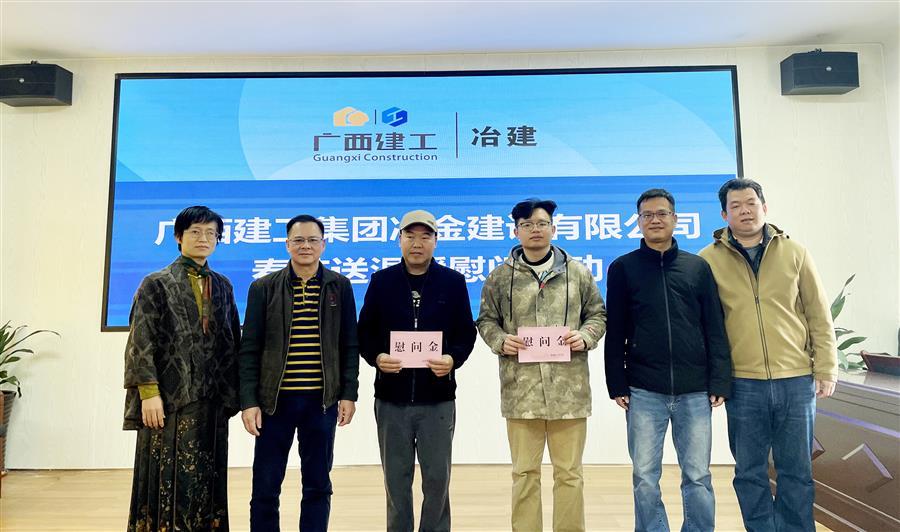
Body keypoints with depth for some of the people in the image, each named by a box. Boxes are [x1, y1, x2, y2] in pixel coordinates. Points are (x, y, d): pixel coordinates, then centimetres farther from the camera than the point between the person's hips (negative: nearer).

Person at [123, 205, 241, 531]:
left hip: (211, 401, 4)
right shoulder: (156, 284, 1)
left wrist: (231, 393, 7)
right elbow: (140, 342, -5)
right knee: (168, 479, 1)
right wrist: (149, 392, -13)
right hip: (170, 397, -4)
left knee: (206, 480, 8)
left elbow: (233, 341, 12)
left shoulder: (222, 286, 13)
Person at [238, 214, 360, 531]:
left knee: (318, 486, 11)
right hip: (274, 400, 0)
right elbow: (249, 349, 0)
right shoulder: (263, 288, 1)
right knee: (265, 488, 8)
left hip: (322, 401, 1)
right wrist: (249, 401, -5)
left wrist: (349, 394, -1)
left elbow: (350, 345, 5)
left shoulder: (339, 286, 3)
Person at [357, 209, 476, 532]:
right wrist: (376, 357, -14)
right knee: (396, 480, 12)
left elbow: (467, 333, 3)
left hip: (438, 399, -1)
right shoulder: (381, 281, 5)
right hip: (391, 399, 1)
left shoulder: (453, 282, 3)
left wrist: (453, 359, -16)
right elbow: (364, 332, 5)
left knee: (437, 479, 7)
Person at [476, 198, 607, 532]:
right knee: (524, 473, 11)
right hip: (521, 389, 0)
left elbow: (598, 314, 12)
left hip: (568, 390, 0)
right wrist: (500, 340, -9)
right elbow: (486, 320, 11)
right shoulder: (500, 276, 5)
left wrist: (585, 336, -7)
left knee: (569, 473, 11)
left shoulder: (577, 272, 6)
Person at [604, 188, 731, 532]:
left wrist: (719, 381, -1)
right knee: (645, 479, 5)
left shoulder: (698, 267, 9)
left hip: (694, 391, 1)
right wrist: (617, 384, -3)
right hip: (644, 391, -1)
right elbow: (615, 333, 3)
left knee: (697, 477, 8)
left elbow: (715, 329, 7)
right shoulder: (623, 268, 5)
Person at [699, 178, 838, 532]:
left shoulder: (793, 253, 4)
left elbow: (819, 315, 6)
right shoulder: (709, 259, -1)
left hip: (797, 380, 1)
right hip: (742, 384, -1)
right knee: (750, 473, 10)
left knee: (797, 471, 12)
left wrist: (826, 369, 2)